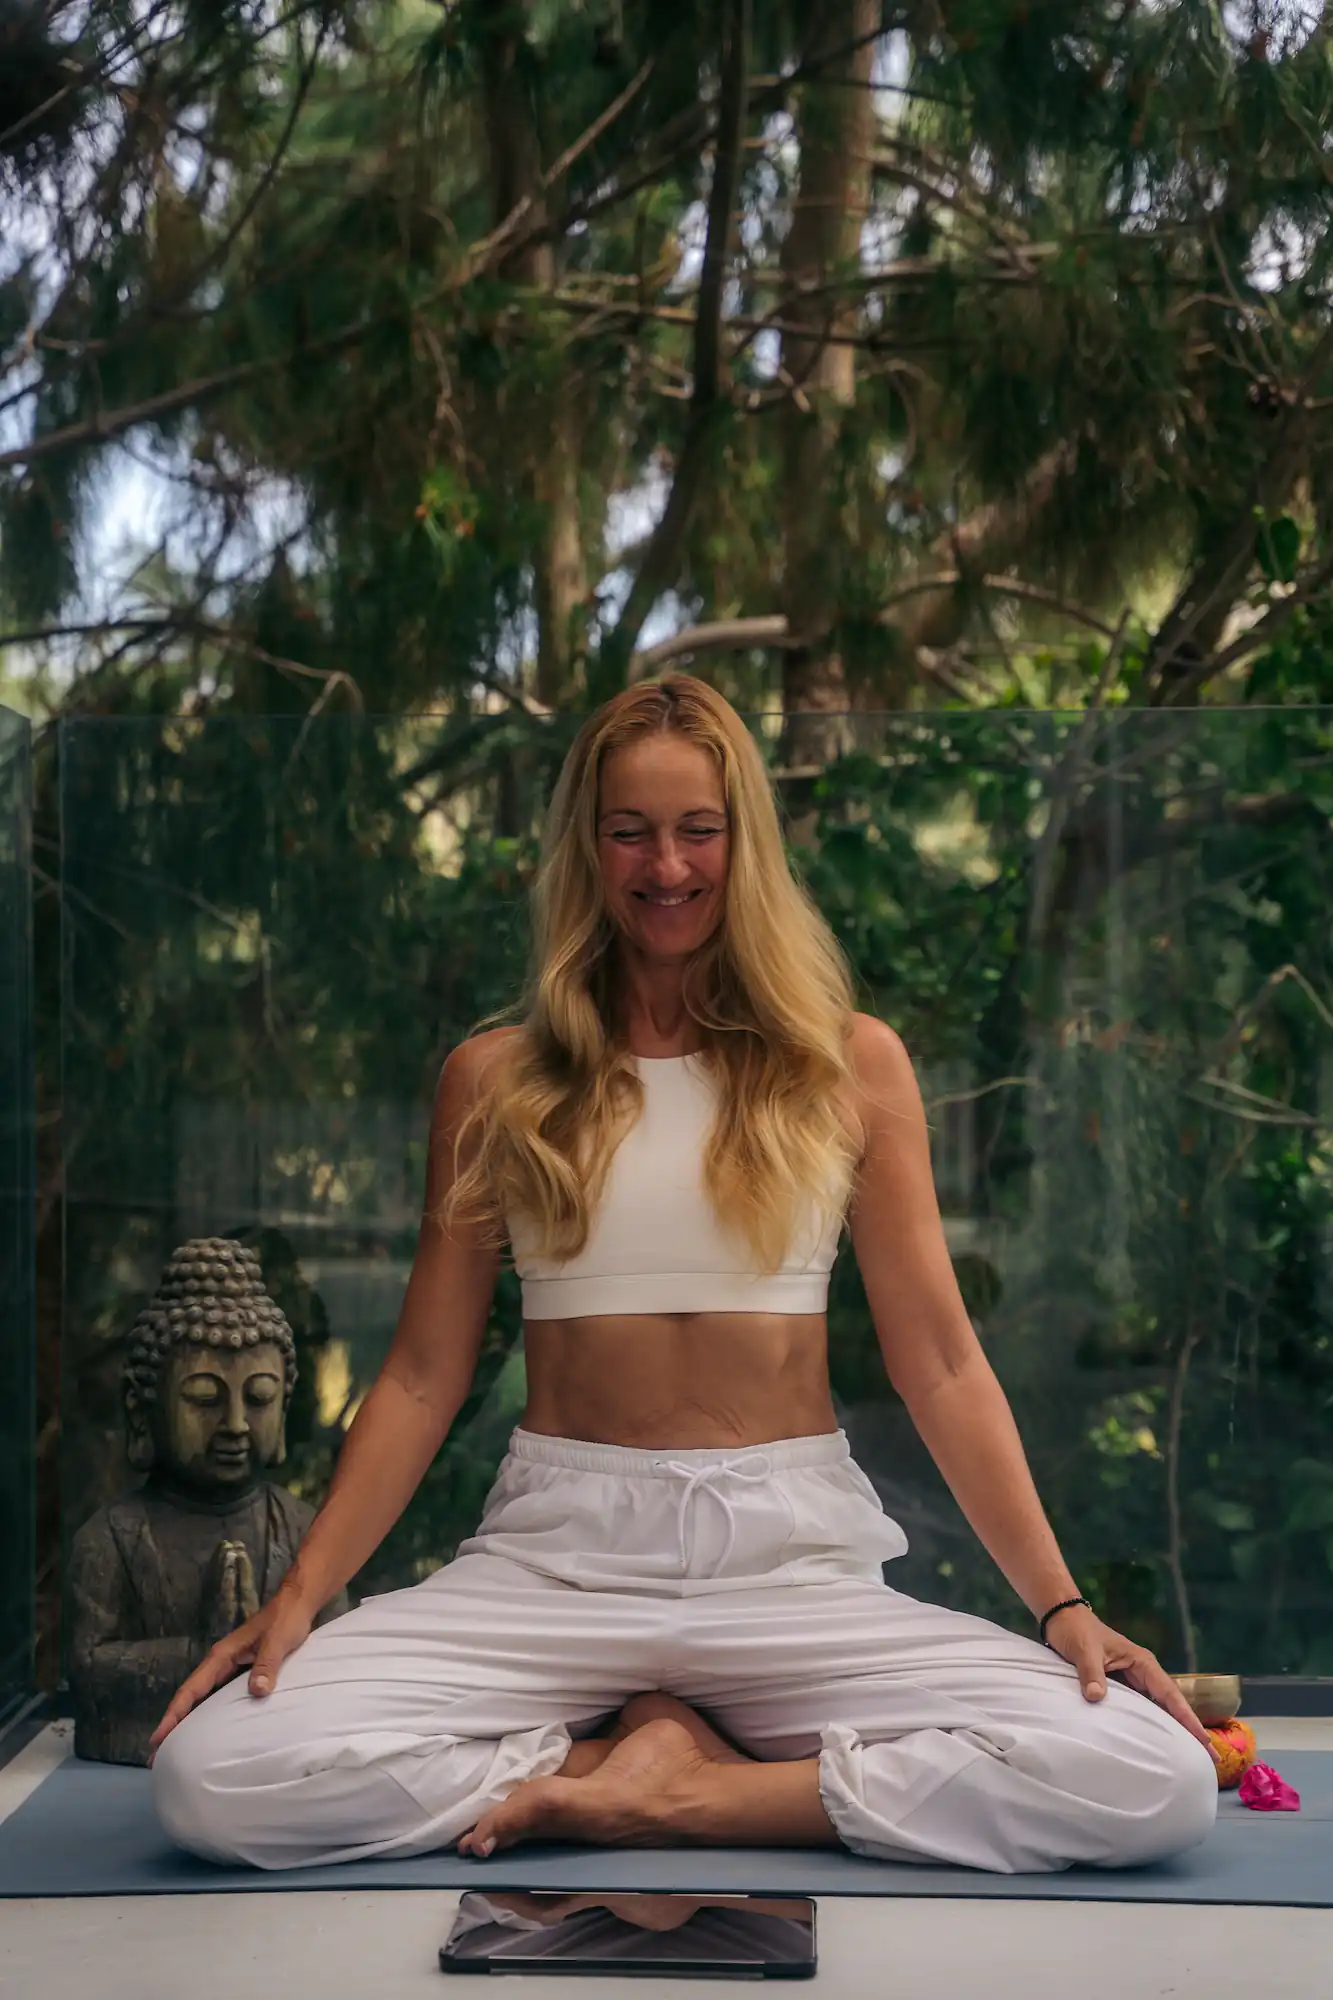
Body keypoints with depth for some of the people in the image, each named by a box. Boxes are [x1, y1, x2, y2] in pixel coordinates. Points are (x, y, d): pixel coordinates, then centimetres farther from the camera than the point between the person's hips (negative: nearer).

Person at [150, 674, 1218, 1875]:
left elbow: (940, 1365, 4)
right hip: (557, 1552, 0)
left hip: (796, 1552, 0)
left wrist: (1063, 1604, -6)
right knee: (213, 1774, -25)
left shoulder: (852, 1064, 6)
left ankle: (678, 1793, -10)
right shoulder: (497, 1078, 8)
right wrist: (302, 1594, -4)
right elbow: (424, 1376, 7)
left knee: (1161, 1782, -24)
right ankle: (668, 1754, -6)